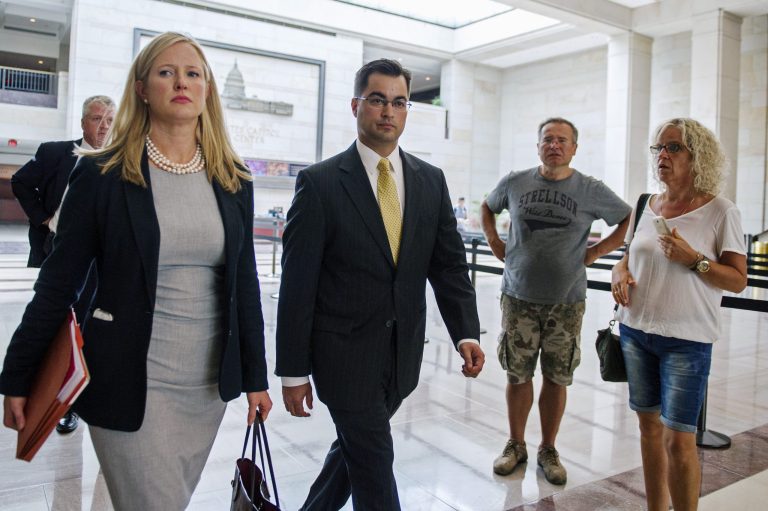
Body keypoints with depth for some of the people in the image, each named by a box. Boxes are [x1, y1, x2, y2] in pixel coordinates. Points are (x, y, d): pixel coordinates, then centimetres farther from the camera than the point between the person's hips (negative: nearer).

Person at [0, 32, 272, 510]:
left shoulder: (233, 181, 3)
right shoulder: (102, 175, -6)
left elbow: (245, 283, 6)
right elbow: (59, 282, -2)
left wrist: (255, 375, 7)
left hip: (209, 381, 4)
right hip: (130, 380, -3)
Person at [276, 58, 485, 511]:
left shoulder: (431, 181, 4)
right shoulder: (320, 182, -9)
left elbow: (449, 264, 4)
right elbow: (297, 283, -10)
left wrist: (466, 333, -10)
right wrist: (293, 371, -9)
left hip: (404, 351, 5)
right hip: (345, 350, -5)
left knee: (357, 446, 21)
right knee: (374, 463, 3)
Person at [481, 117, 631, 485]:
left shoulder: (591, 190, -1)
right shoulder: (515, 183, 2)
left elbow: (629, 221, 9)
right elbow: (487, 207, 21)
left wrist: (595, 252, 0)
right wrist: (495, 244, 8)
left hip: (566, 302, 0)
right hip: (518, 298, 1)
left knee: (556, 380, 8)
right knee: (517, 376, 8)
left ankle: (548, 450, 26)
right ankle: (516, 445, 27)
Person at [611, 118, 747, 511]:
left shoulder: (720, 212, -7)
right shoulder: (648, 206, 8)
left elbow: (738, 281, -7)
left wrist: (694, 260, -21)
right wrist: (621, 271, -2)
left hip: (686, 339, -5)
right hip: (636, 331, 5)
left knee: (678, 439, -5)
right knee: (649, 424, 14)